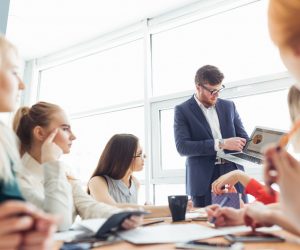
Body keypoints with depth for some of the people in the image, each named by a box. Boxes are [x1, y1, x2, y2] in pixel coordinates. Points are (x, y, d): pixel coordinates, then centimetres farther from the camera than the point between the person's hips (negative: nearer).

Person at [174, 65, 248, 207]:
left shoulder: (228, 106, 12)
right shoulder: (182, 110, -1)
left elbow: (243, 137, 15)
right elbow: (182, 147, -13)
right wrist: (220, 144, -19)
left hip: (233, 175, 4)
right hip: (203, 181, -3)